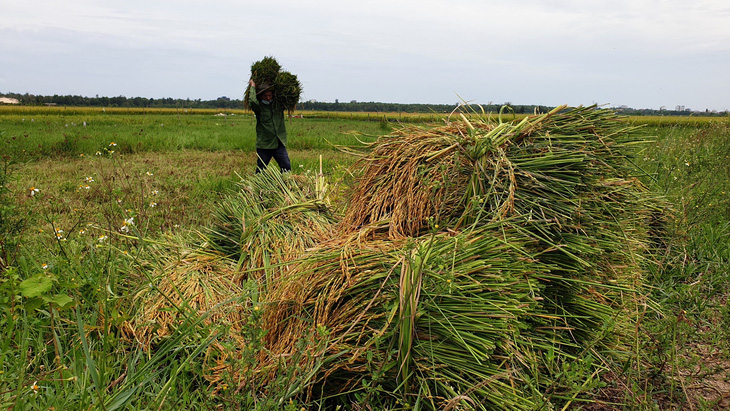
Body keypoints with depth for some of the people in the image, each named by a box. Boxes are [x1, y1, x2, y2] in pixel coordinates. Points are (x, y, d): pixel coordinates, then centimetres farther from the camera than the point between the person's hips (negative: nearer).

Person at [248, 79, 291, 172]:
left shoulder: (279, 104, 7)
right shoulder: (259, 106, -4)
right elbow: (252, 101, -25)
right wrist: (252, 86, -10)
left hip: (279, 144, 3)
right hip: (264, 145, -3)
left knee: (287, 168, -3)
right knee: (260, 171, 5)